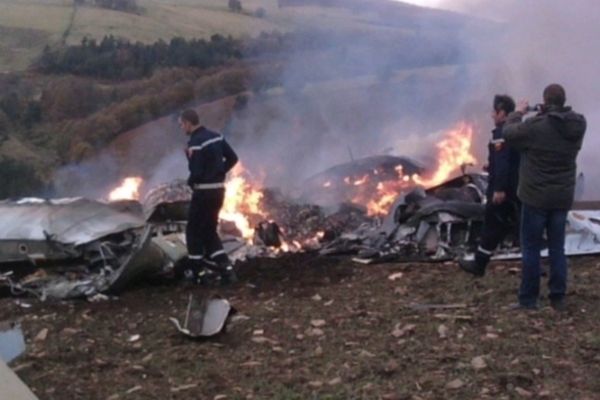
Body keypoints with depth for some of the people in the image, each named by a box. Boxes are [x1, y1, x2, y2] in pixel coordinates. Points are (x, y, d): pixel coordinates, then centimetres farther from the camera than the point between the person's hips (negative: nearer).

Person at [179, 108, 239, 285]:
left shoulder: (195, 143, -19)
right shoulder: (216, 137, 7)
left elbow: (196, 172, -22)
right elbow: (233, 158, 11)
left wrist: (190, 182, -1)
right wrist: (219, 173, 11)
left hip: (204, 191, -8)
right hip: (219, 189, 8)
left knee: (194, 230, 8)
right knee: (209, 230, 18)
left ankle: (195, 270, 17)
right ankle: (226, 269, 10)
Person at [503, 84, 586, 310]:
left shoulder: (535, 125, -19)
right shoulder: (578, 125, -4)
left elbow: (508, 133, -3)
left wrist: (518, 113, 12)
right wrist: (547, 114, 13)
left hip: (536, 196, -4)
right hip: (563, 197, 5)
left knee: (531, 248, 4)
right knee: (557, 248, 12)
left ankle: (528, 298, 8)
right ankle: (558, 298, 15)